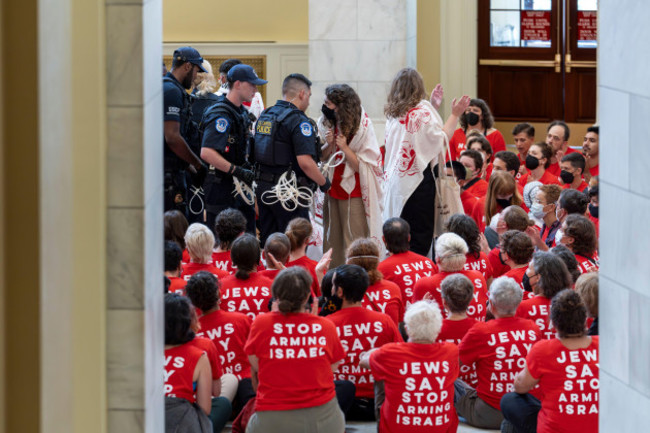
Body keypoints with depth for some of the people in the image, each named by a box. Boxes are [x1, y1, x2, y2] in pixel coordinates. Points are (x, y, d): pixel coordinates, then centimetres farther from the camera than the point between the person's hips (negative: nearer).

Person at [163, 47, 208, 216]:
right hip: (169, 173, -11)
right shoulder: (171, 91, -13)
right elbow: (173, 139, -21)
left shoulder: (164, 87, 20)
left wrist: (191, 169, 22)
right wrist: (199, 166, -11)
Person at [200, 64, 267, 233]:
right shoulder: (220, 115, -17)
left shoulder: (242, 112, 14)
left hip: (240, 187, 9)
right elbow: (206, 153, -27)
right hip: (222, 188, -9)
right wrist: (238, 171, -26)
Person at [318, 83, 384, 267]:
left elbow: (363, 166, -12)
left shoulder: (363, 128, -12)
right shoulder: (326, 124, 4)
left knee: (354, 244, -6)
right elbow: (322, 158, 7)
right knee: (332, 241, 9)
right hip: (332, 189, 5)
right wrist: (329, 145, -12)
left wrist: (345, 148, -24)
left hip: (354, 193, -5)